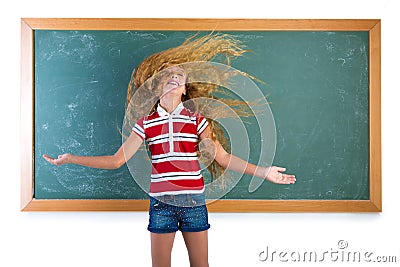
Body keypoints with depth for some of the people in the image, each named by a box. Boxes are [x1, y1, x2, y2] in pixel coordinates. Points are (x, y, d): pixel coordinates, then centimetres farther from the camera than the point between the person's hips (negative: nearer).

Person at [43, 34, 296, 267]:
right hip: (161, 201, 0)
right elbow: (117, 160, 2)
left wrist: (263, 171, -6)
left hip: (194, 201, 0)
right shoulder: (146, 123, 4)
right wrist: (70, 158, -1)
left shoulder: (196, 120, 2)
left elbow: (223, 157, 0)